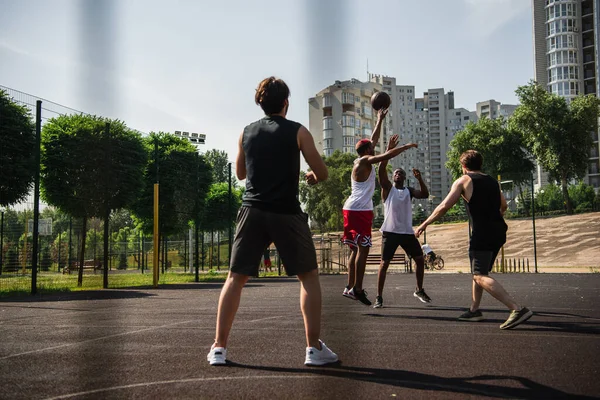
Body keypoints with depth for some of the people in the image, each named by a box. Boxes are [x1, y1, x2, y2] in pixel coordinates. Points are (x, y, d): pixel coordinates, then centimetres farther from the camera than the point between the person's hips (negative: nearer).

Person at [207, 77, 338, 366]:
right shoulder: (298, 131, 0)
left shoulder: (246, 133, 11)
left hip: (252, 211, 3)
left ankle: (219, 348, 8)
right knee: (308, 276, 10)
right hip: (286, 213, -3)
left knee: (236, 278, 10)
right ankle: (314, 348, 7)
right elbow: (322, 174, 2)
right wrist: (312, 176, 24)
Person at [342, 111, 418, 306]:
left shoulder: (362, 161, 17)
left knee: (356, 249, 11)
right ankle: (357, 288, -12)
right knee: (363, 248, -10)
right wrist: (406, 146, -10)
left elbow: (373, 139, 28)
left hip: (353, 210, 10)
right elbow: (386, 156, -21)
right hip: (359, 210, -10)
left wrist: (380, 120, 32)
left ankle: (350, 287, 12)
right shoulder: (364, 161, -8)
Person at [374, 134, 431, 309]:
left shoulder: (409, 191, 14)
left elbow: (425, 195, -3)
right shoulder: (388, 188, 4)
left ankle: (419, 290, 24)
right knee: (384, 263, -6)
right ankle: (379, 297, -1)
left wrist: (420, 179, -16)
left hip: (407, 232, 4)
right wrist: (389, 150, -18)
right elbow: (381, 169, -12)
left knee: (420, 259, 6)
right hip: (390, 231, -4)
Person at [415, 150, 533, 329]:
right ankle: (474, 310, 27)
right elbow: (503, 205, 31)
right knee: (478, 271, 23)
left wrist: (425, 224, 1)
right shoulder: (492, 181, 19)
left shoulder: (463, 181, 0)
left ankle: (518, 309, -23)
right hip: (499, 231, 8)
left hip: (483, 232, -8)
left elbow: (444, 206, -7)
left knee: (480, 276, -11)